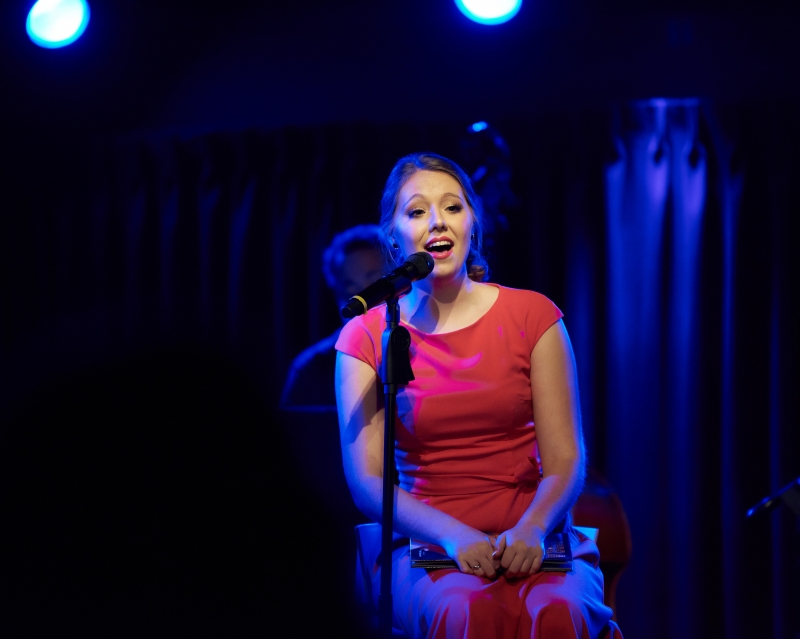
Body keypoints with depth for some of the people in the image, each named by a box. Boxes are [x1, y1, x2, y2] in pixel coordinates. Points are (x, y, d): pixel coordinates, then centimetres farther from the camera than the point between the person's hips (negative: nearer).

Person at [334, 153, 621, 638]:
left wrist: (530, 530, -18)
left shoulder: (532, 316, 7)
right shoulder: (366, 338, 6)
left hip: (533, 540, 1)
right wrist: (454, 536, -18)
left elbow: (566, 459, 3)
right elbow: (366, 481, -1)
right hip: (428, 548, -1)